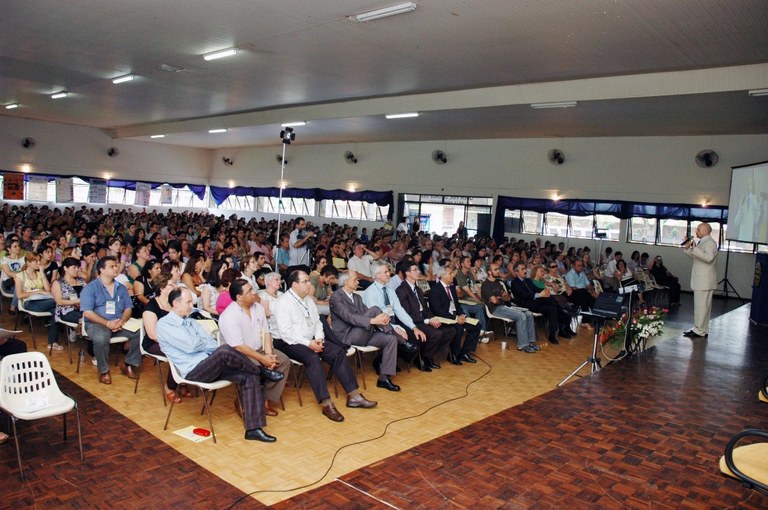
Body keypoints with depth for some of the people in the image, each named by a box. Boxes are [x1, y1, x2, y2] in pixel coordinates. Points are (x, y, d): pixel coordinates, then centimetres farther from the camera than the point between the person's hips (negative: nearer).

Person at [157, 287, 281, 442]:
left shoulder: (191, 322, 23)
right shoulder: (164, 324, -2)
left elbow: (212, 344, 16)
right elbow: (190, 345, -14)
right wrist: (207, 341, 5)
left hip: (212, 365, 8)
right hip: (194, 371, -8)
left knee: (249, 377, -15)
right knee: (225, 351, -35)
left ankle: (253, 428, -17)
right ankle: (261, 371, -7)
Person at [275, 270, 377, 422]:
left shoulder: (308, 300, 13)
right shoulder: (283, 302, -11)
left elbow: (317, 322, 15)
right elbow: (285, 331, -17)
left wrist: (319, 339, -6)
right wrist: (308, 343, -21)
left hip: (311, 341, 7)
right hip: (291, 343, -7)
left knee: (338, 352, -13)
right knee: (312, 358, -35)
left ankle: (353, 395, -13)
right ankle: (326, 403, -35)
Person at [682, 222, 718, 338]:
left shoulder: (710, 243, -13)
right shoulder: (701, 242, 18)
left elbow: (708, 257, -29)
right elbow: (695, 257, 27)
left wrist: (695, 248, -29)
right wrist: (687, 248, 15)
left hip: (705, 280, -10)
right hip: (700, 280, 10)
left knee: (701, 305, -8)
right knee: (703, 305, 14)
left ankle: (699, 331, -5)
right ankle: (703, 330, 22)